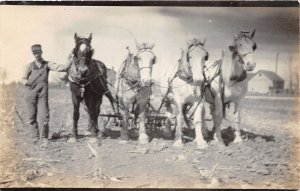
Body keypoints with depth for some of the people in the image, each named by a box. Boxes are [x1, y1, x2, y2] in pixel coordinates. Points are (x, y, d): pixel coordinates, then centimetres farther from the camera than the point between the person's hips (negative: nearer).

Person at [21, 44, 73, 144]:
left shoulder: (48, 64, 8)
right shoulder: (30, 65, 11)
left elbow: (62, 68, -1)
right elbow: (23, 78, 14)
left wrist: (70, 61, -16)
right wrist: (25, 81, -9)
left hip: (42, 94, -1)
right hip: (30, 93, 1)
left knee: (45, 117, -7)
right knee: (31, 117, 4)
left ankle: (44, 137, 10)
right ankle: (35, 137, 18)